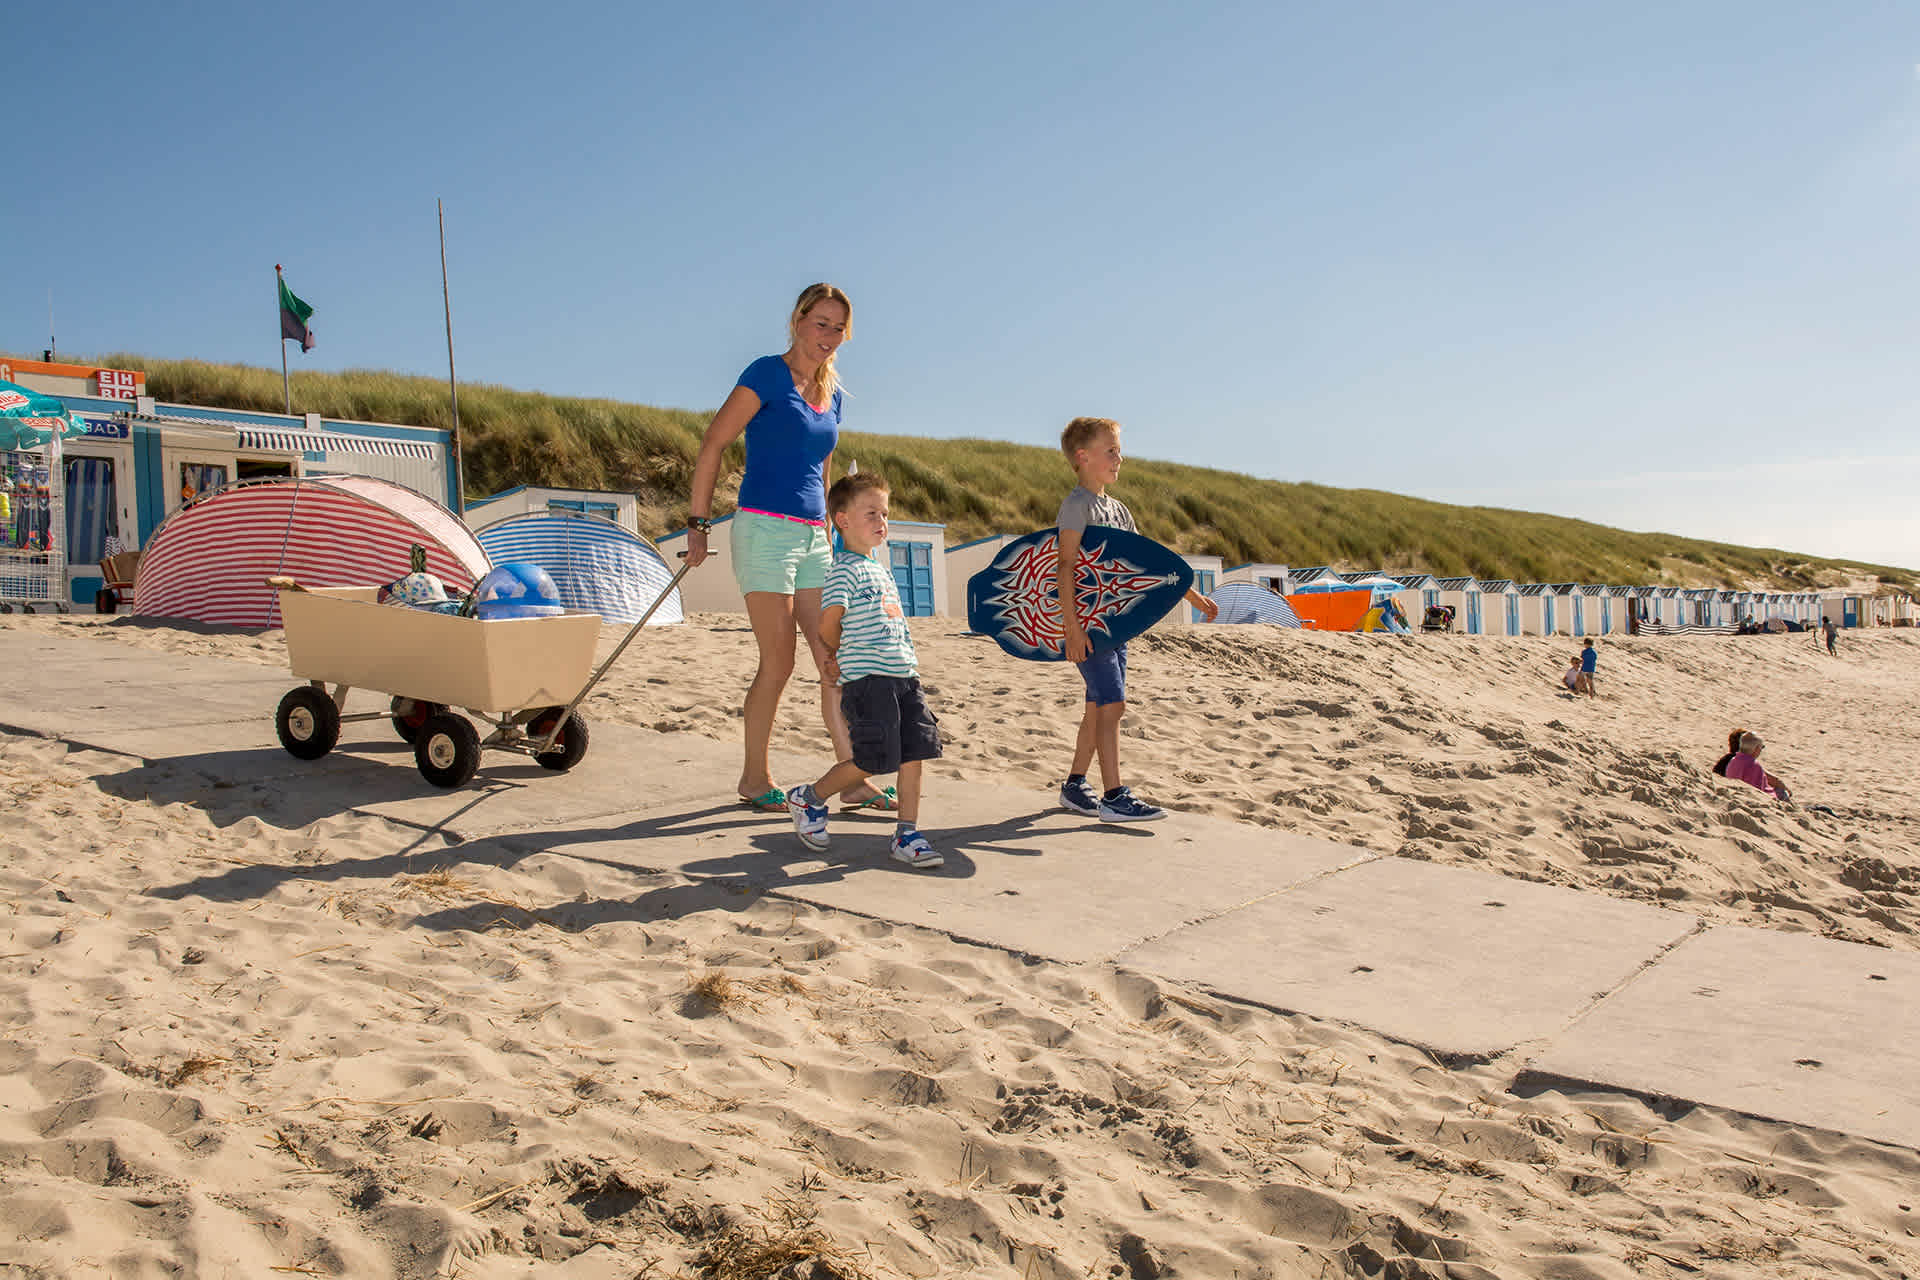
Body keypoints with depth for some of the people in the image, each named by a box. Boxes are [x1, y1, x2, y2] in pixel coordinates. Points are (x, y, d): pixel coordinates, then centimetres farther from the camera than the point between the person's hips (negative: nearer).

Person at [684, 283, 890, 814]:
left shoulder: (832, 394, 16)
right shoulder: (768, 374, -5)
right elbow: (712, 445, -8)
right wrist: (698, 523, -11)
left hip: (812, 536, 7)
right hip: (765, 528, -7)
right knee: (779, 661, -5)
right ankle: (754, 779, 10)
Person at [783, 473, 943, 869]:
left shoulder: (880, 570, 21)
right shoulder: (845, 569, -8)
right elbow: (828, 623, -14)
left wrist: (909, 660, 14)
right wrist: (838, 657, 2)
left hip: (904, 676, 8)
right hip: (867, 680, -8)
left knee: (913, 754, 3)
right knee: (870, 761, -7)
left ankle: (907, 835, 11)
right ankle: (809, 798, 15)